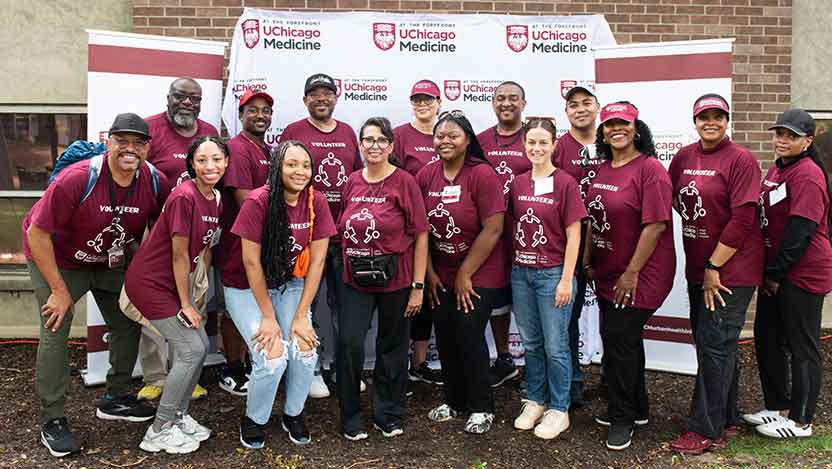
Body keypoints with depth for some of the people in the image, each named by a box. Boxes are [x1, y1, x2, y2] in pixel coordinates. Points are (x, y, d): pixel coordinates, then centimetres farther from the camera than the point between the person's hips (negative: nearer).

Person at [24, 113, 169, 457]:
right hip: (57, 260, -5)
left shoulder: (156, 182, -18)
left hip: (112, 262, 5)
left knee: (128, 325, 7)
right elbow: (37, 234, -25)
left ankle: (115, 399, 28)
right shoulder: (77, 179, -32)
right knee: (55, 333, -9)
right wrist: (60, 290, -21)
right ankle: (52, 421, 6)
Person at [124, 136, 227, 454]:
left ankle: (178, 416, 24)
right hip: (149, 282, -9)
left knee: (201, 346, 7)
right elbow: (179, 255, -20)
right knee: (191, 350, -9)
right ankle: (159, 432, 4)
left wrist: (200, 292, 7)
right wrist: (186, 304, -13)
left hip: (175, 281, 9)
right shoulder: (184, 196, -23)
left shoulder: (215, 199, 3)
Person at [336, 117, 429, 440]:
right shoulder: (352, 182, 5)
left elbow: (421, 235, -7)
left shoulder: (404, 181, -7)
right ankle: (350, 417, 11)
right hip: (356, 279, 3)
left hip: (395, 280, -2)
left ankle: (388, 414, 29)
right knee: (349, 342, -7)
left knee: (392, 347, 10)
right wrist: (345, 267, 8)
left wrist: (418, 285, -10)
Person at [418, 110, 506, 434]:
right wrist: (429, 272, 2)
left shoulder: (482, 174, -15)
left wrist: (465, 275, -13)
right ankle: (453, 401, 29)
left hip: (479, 276, -5)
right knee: (445, 337, 8)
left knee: (469, 336, -5)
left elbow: (493, 230, -17)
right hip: (441, 276, 5)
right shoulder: (426, 176, 1)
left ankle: (481, 408, 15)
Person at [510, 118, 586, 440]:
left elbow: (573, 236, -9)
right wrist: (515, 264, 6)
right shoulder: (518, 184, 7)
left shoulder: (565, 183, -8)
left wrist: (566, 280, -11)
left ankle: (558, 410, 18)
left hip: (553, 274, -5)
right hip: (521, 272, 5)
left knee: (555, 346, 3)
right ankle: (535, 402, 29)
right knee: (531, 344, 14)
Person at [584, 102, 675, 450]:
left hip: (641, 274, -8)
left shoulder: (650, 169, -15)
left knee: (618, 337, -5)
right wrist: (588, 262, 10)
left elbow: (656, 225, -20)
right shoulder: (602, 170, 9)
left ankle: (622, 418, 14)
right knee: (624, 338, 17)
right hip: (607, 274, 8)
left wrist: (632, 272, -19)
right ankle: (636, 409, 35)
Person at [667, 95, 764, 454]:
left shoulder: (741, 160, -12)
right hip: (698, 269, 7)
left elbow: (742, 220, -17)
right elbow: (673, 196, 18)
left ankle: (706, 431, 9)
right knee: (716, 345, 16)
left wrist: (714, 267, -15)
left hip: (731, 270, -7)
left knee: (715, 346, -2)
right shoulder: (684, 157, 6)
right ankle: (726, 420, 31)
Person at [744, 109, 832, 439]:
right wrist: (769, 272, 12)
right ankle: (777, 407, 31)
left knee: (803, 347, 3)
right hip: (775, 273, 10)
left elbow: (800, 229, -21)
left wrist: (776, 272, -15)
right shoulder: (776, 170, 13)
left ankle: (800, 421, 16)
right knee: (766, 338, 16)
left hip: (803, 274, -9)